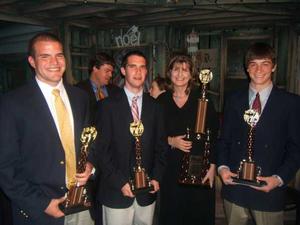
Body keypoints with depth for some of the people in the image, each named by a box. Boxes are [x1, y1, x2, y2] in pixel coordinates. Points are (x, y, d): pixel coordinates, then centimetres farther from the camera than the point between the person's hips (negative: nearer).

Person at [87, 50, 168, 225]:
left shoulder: (155, 107, 4)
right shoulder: (109, 105, -5)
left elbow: (161, 146, 8)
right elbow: (101, 149, -7)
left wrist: (156, 178, -2)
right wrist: (120, 182, -11)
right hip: (116, 191, -2)